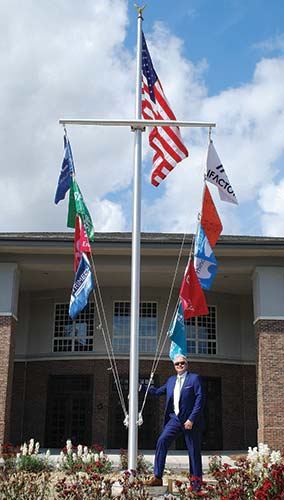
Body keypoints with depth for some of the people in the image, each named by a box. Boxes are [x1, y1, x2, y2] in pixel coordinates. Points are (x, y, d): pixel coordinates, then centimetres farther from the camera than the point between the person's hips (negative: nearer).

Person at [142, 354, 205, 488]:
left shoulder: (195, 378, -5)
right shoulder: (171, 380, 14)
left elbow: (200, 399, -12)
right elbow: (158, 391, 27)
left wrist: (191, 419, -18)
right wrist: (141, 387, 24)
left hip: (190, 420, -5)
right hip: (175, 418, 5)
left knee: (194, 451, 1)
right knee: (162, 441, -10)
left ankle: (197, 484, 12)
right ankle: (157, 478, -6)